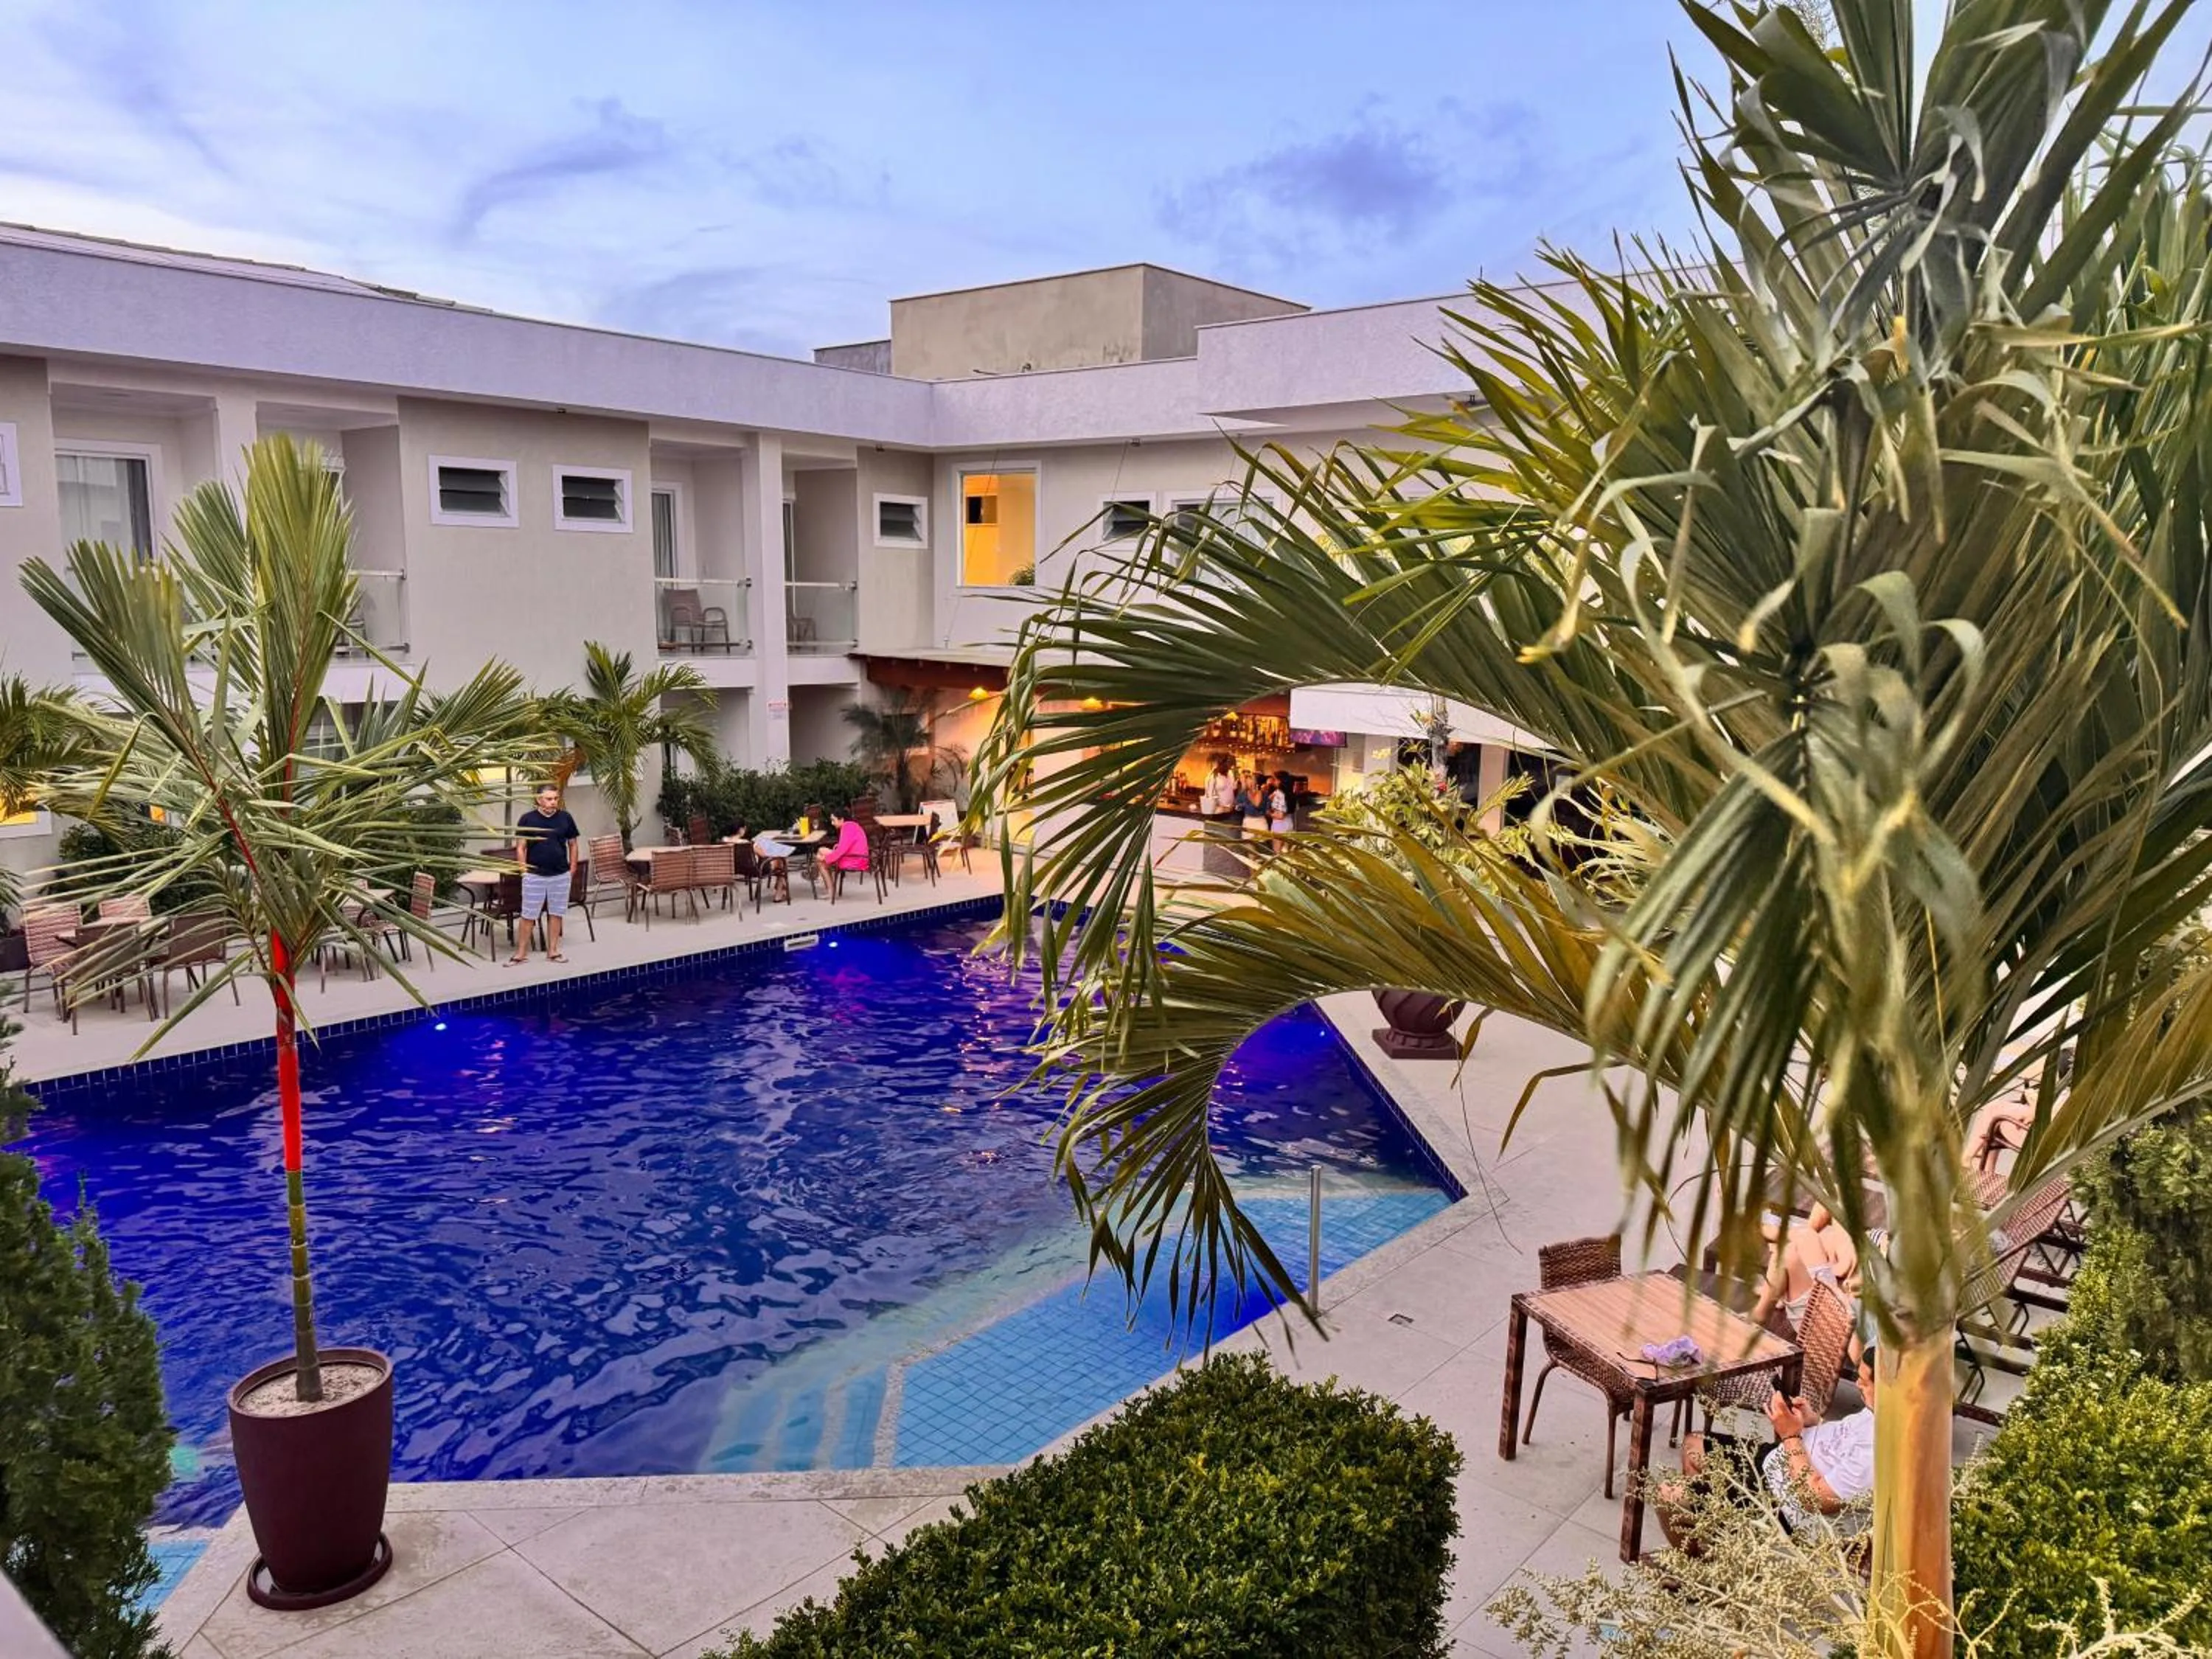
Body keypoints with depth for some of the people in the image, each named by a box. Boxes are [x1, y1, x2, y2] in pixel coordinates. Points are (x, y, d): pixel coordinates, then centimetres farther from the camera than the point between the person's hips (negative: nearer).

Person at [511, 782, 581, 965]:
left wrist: (572, 867, 4)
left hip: (560, 875, 2)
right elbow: (521, 847, -1)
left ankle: (552, 951, 19)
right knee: (528, 915, 4)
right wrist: (524, 869, -6)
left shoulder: (565, 818, 0)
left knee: (556, 913, 9)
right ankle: (521, 953, 13)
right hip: (534, 875, -2)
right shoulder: (527, 819, -6)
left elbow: (572, 844, 8)